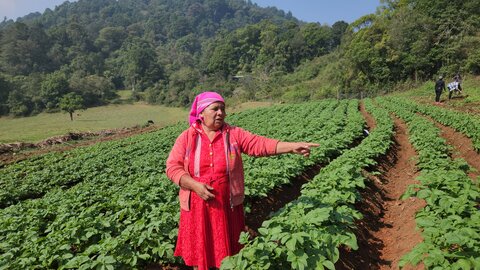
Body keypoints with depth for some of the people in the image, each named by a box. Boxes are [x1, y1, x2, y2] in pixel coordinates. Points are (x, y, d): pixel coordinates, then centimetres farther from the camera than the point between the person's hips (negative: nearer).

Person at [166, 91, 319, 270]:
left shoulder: (234, 134, -2)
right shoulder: (186, 137, -3)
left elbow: (260, 144, -13)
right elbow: (173, 167, -6)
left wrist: (293, 147, -24)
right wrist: (195, 185, -19)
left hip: (227, 205, 1)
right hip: (197, 205, 0)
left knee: (227, 251, 14)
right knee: (198, 250, 13)